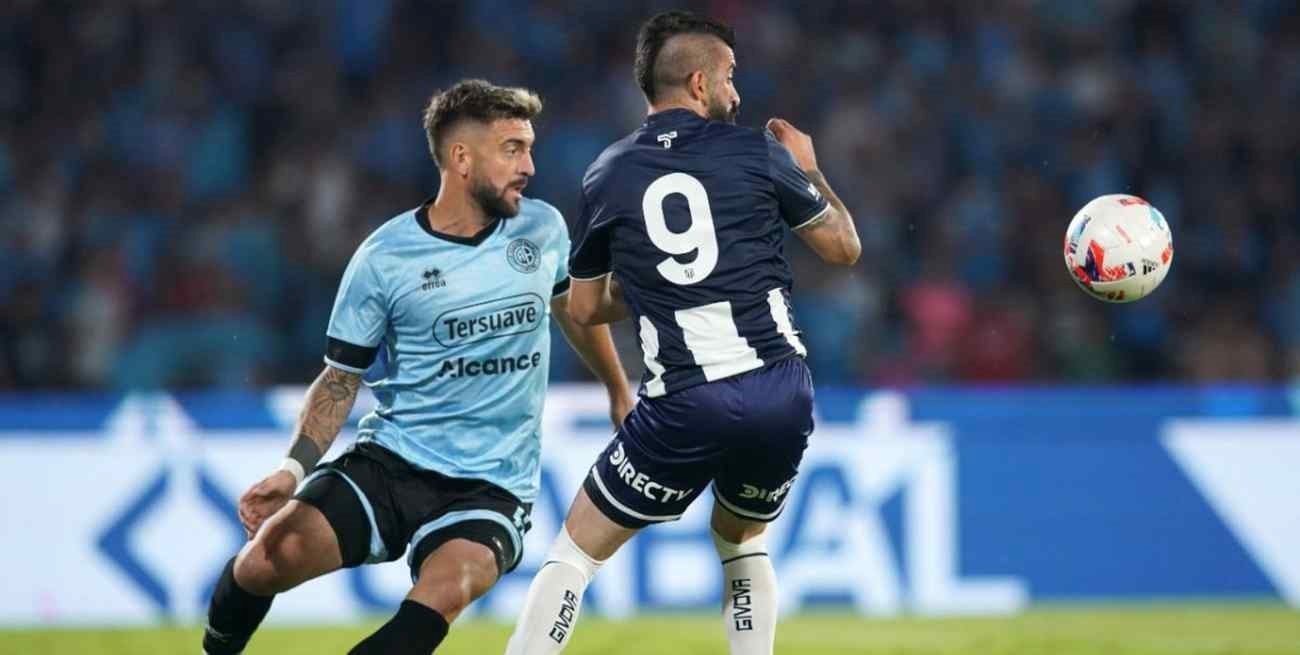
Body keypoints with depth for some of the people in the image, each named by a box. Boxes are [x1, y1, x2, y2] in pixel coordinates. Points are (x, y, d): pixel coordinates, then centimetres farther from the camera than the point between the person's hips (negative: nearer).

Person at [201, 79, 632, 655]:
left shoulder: (542, 229, 3)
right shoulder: (383, 258, -5)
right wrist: (294, 467, -10)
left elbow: (576, 307, 25)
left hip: (493, 485, 1)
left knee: (443, 591, -31)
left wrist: (620, 393, 35)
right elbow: (341, 379, 3)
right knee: (277, 547, -22)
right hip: (391, 457, -1)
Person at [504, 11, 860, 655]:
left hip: (684, 406, -1)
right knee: (742, 541, 27)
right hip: (781, 392, 1)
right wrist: (810, 171, 31)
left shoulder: (607, 174, 7)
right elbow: (844, 246, 14)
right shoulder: (756, 151, 3)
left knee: (576, 548, 10)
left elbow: (584, 306, 16)